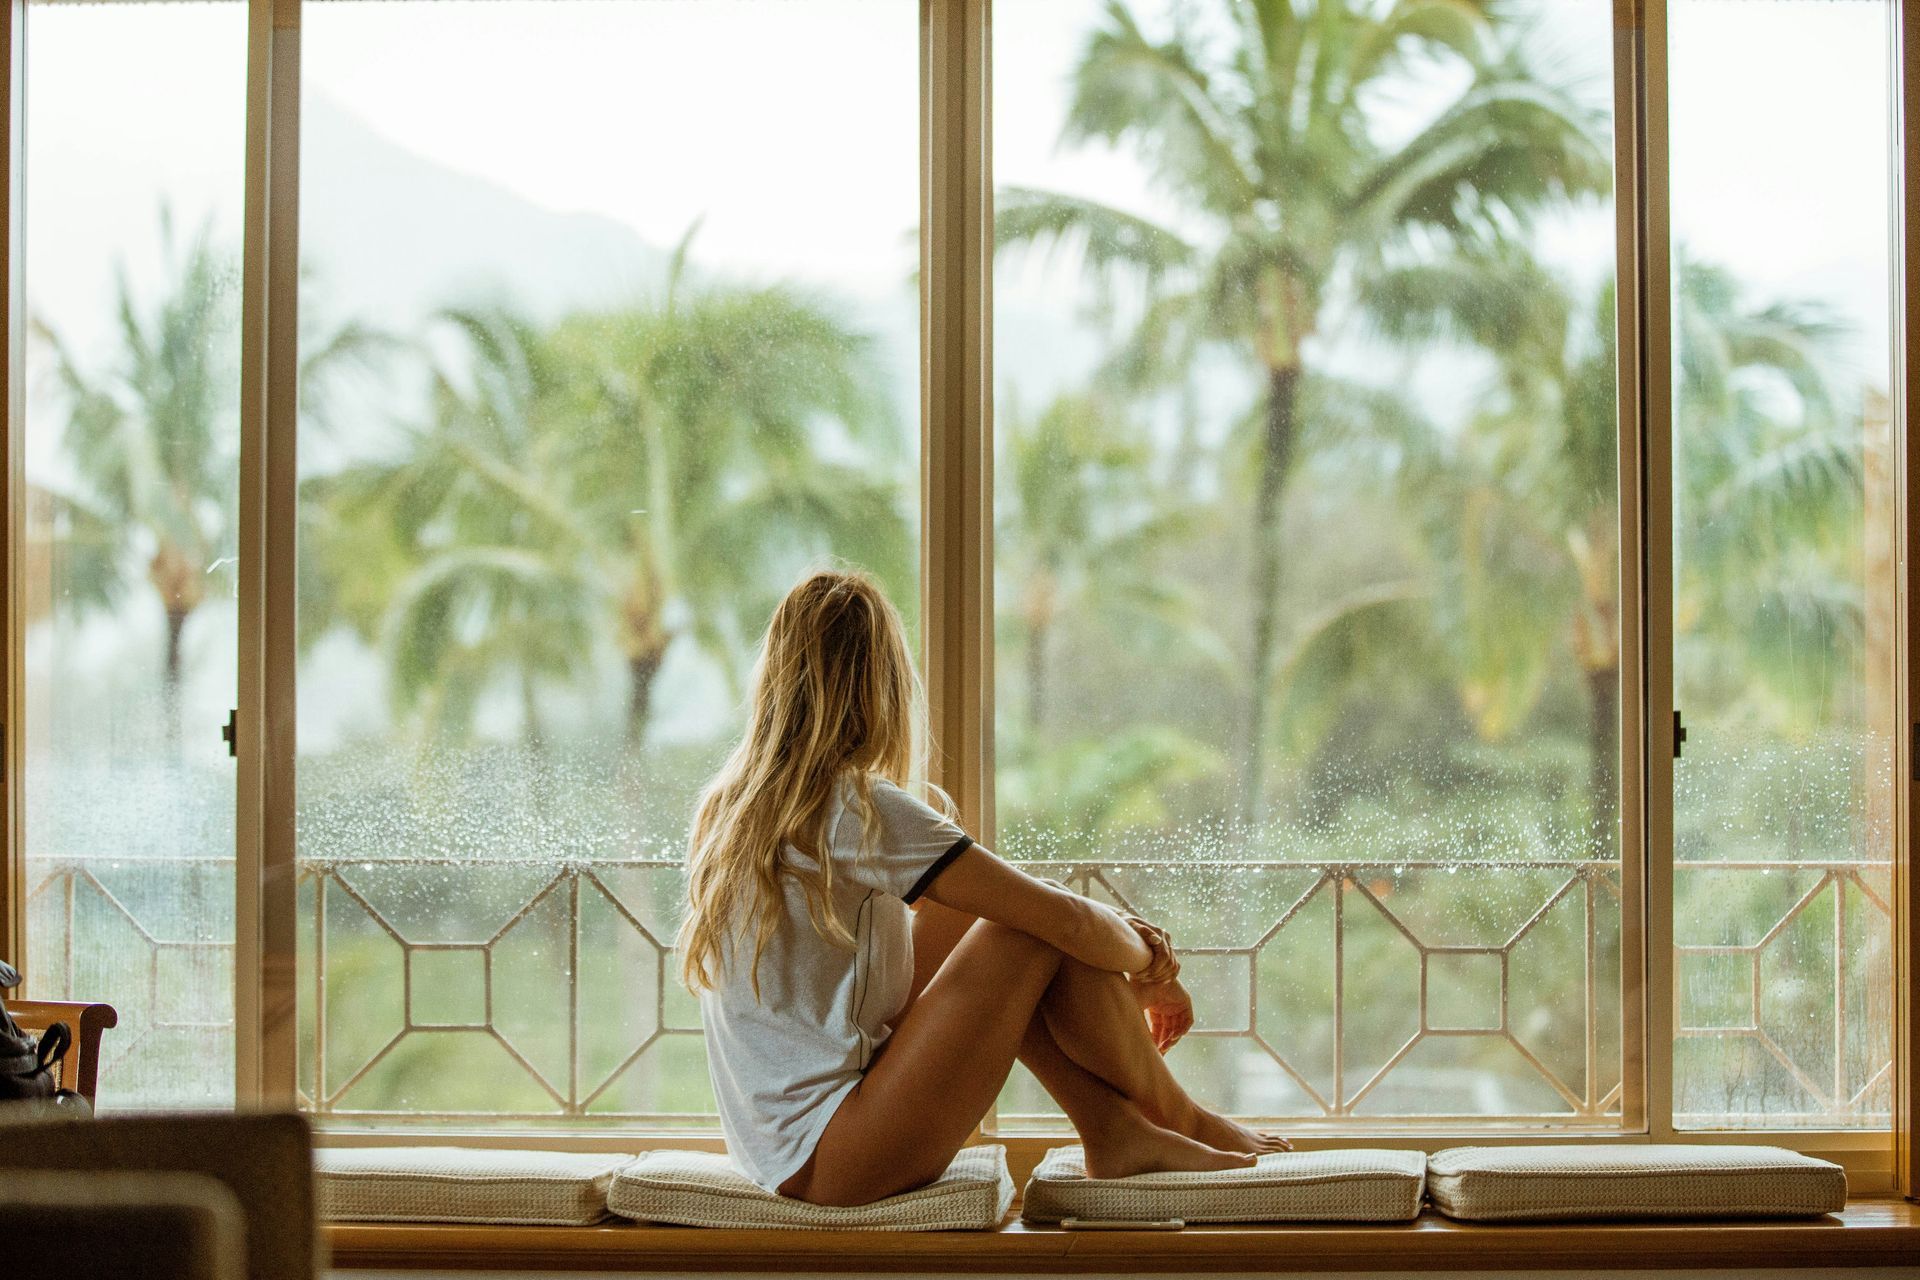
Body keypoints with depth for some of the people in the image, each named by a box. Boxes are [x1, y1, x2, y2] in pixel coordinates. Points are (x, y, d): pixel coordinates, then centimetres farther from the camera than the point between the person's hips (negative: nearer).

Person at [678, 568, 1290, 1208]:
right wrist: (1150, 965, 9)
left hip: (777, 1153, 9)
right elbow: (1066, 920, -12)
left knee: (967, 908, 15)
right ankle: (1184, 1124, 15)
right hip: (836, 1166, -9)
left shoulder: (725, 805, 11)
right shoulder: (857, 807, -15)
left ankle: (1112, 1129, 13)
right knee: (1043, 926, -4)